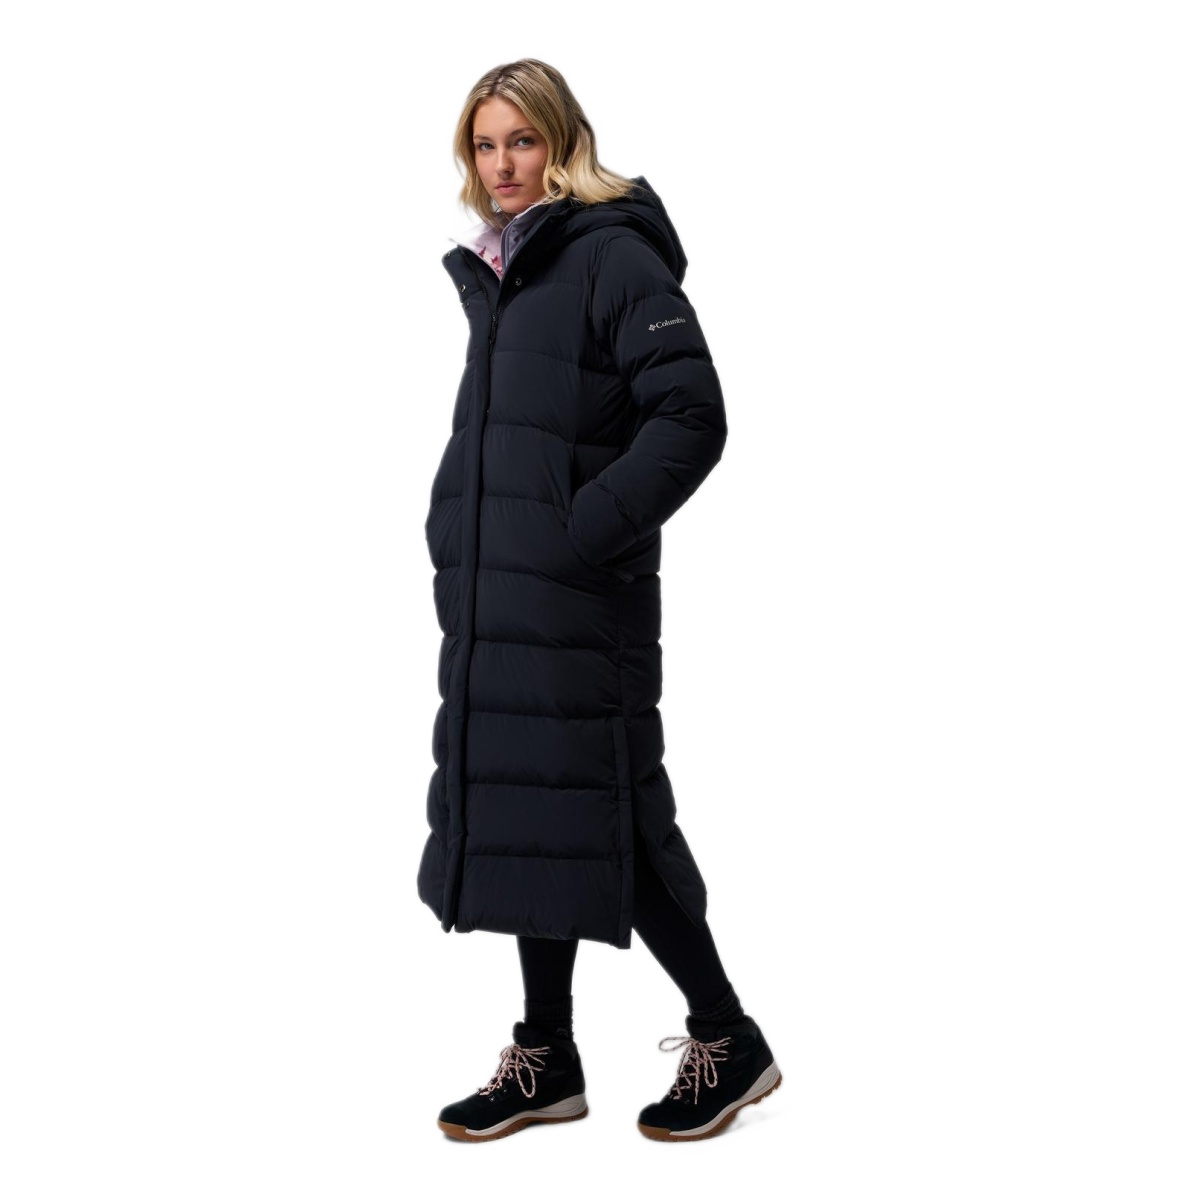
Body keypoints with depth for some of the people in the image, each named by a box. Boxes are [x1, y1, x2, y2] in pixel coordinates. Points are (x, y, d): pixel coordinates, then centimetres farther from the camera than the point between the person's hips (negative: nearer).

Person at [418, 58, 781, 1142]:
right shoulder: (493, 271, 17)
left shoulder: (614, 254, -8)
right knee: (518, 811, 11)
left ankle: (728, 1041, 15)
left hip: (577, 597, -8)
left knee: (600, 817, -4)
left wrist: (589, 530, -20)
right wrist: (454, 528, 16)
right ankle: (546, 1061, 23)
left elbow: (693, 415, -16)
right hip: (490, 595, 8)